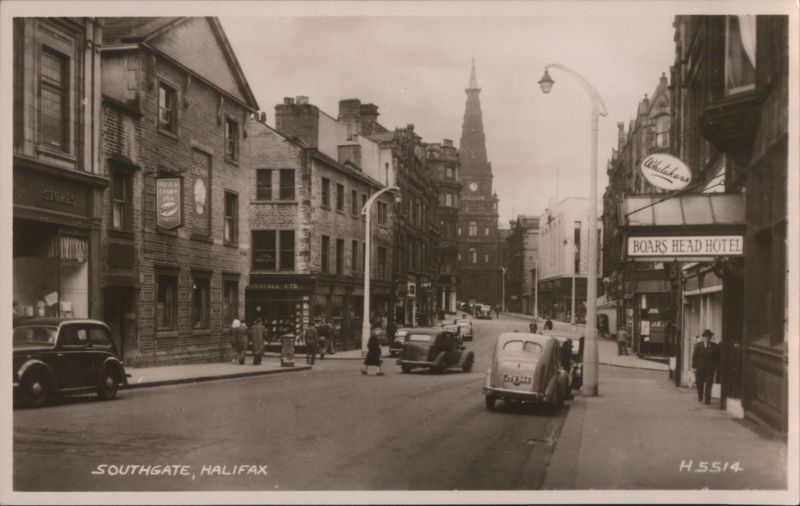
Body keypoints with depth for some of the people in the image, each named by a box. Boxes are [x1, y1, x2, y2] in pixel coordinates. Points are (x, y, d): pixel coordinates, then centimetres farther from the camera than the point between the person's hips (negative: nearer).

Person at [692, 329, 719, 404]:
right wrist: (694, 367, -8)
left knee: (709, 384, -8)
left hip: (710, 368, 0)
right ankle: (700, 397, 28)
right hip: (699, 368, 0)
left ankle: (707, 399, -6)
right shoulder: (698, 345, 2)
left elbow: (717, 356, 9)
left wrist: (716, 366, -1)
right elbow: (694, 356, -1)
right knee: (699, 384, 7)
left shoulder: (714, 346, 7)